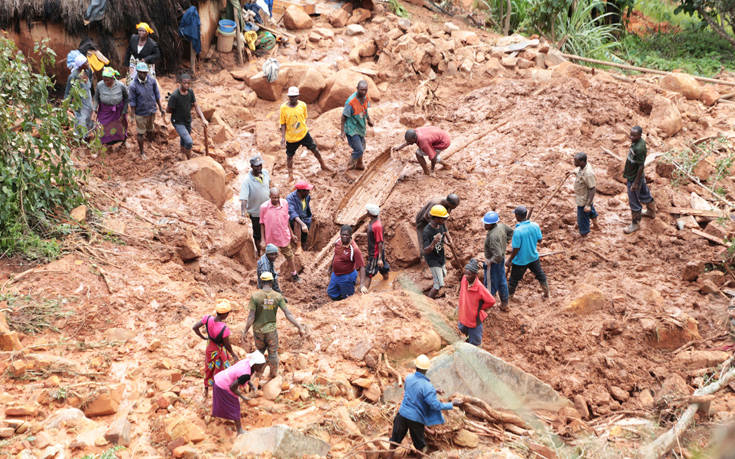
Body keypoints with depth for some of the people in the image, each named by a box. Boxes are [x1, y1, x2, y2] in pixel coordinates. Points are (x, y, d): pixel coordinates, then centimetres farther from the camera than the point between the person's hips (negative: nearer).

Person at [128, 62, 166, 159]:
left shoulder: (152, 80, -11)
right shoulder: (133, 86, -21)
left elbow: (157, 95, 1)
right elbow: (132, 102, -13)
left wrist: (161, 109, 5)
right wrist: (133, 117, -11)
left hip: (152, 111, 3)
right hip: (140, 113, -3)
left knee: (151, 130, 20)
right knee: (141, 133, 12)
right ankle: (142, 152, 30)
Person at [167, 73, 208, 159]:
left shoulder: (190, 91, -10)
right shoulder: (174, 96, -28)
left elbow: (196, 106, -5)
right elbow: (168, 110, -16)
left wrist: (203, 119, -15)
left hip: (188, 121, 6)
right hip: (178, 122, -6)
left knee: (184, 141, 23)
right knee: (189, 142, -16)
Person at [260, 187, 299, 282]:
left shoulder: (285, 203, -7)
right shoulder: (264, 207, -16)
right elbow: (262, 224, -6)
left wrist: (291, 234, 14)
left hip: (284, 237, 3)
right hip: (271, 238, -2)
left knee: (289, 257, 14)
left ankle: (294, 274, 33)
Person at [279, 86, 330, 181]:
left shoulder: (302, 105, -8)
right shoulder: (284, 107, -13)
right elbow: (283, 124, -6)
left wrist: (303, 129, 13)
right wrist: (283, 137, -11)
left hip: (304, 134, 1)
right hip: (291, 137, -1)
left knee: (315, 149, 7)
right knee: (289, 156, 10)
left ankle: (323, 165, 30)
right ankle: (290, 175, 27)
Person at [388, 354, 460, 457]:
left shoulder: (408, 378, -7)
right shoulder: (427, 386, -24)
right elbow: (436, 405, -22)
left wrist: (433, 391, 16)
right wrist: (452, 404, -11)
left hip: (403, 414, 4)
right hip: (416, 418, -4)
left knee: (395, 438, 21)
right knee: (420, 445, 17)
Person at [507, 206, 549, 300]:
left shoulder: (518, 231, -31)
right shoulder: (535, 226, -14)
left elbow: (516, 249, -24)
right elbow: (539, 239, 0)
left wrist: (509, 260, -11)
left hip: (521, 260, -5)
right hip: (534, 256, 5)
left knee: (514, 279, 15)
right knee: (540, 274, 27)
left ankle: (509, 297, 31)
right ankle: (546, 292, 41)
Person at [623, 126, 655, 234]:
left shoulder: (639, 148, -33)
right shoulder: (637, 142, -5)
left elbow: (641, 166, -27)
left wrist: (635, 183, -22)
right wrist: (626, 168, 23)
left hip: (634, 178, -10)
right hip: (636, 175, 10)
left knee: (634, 201, 5)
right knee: (644, 193, 29)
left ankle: (635, 224, 19)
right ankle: (651, 212, 51)